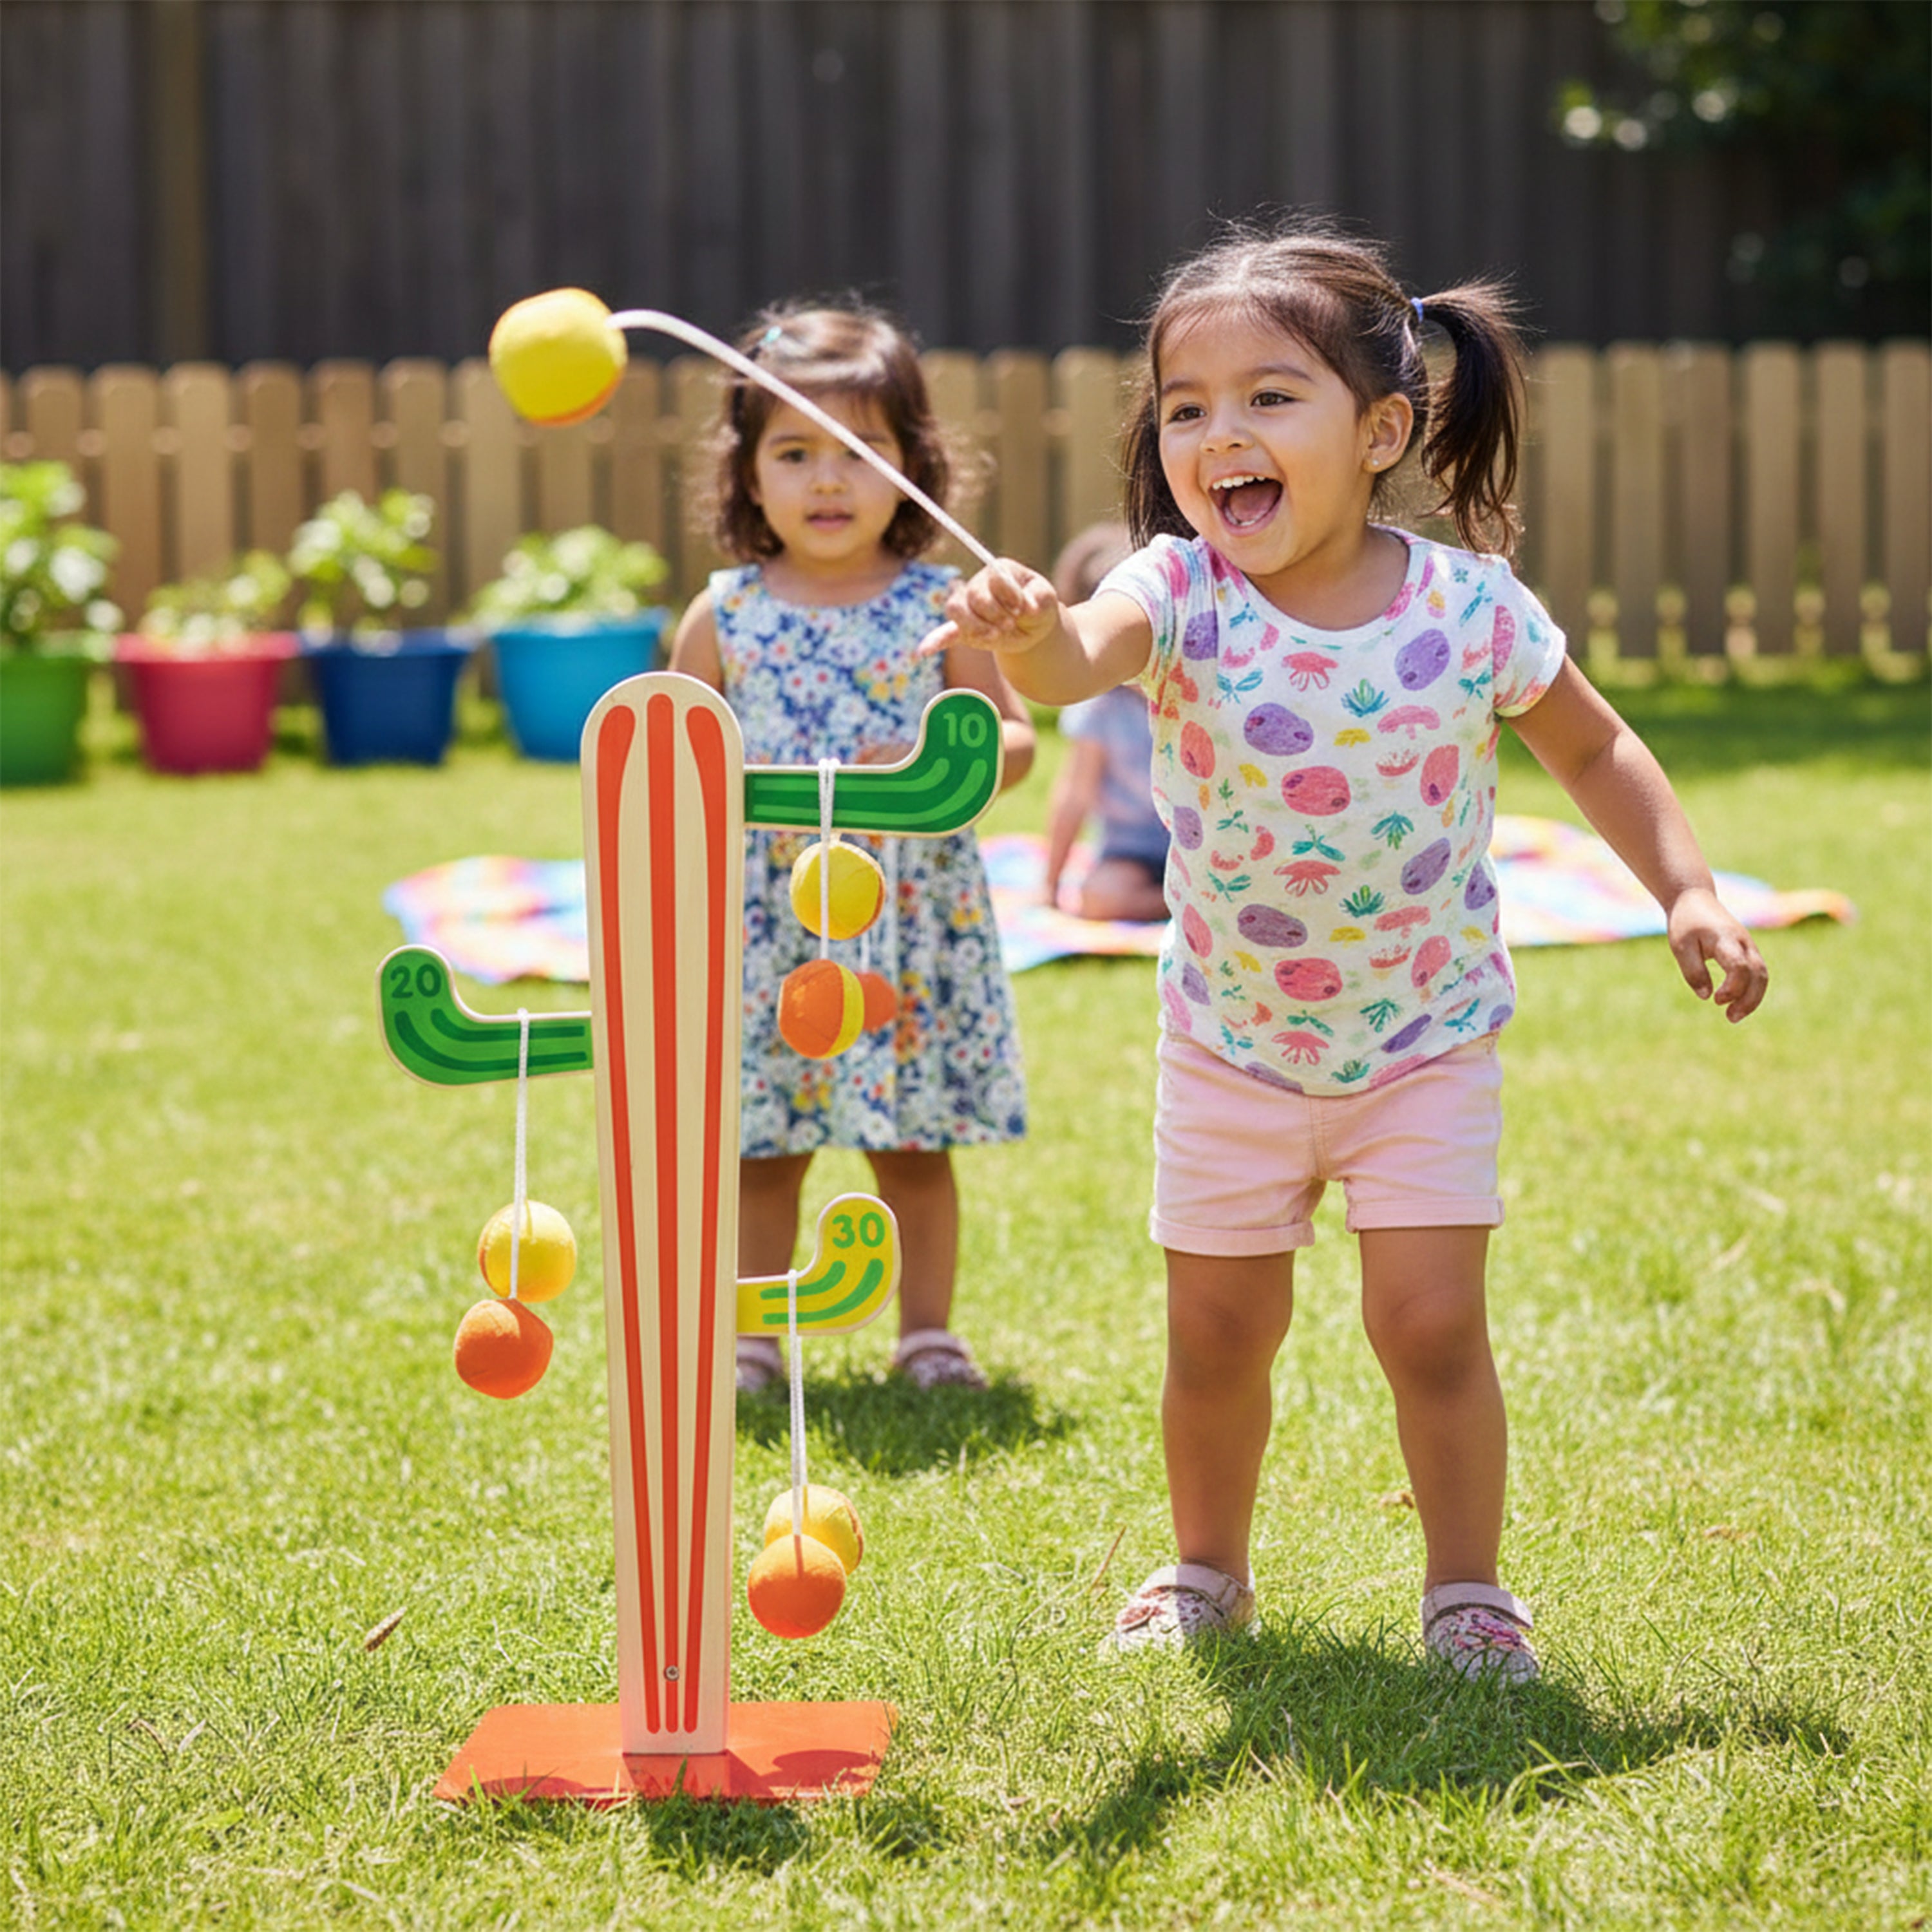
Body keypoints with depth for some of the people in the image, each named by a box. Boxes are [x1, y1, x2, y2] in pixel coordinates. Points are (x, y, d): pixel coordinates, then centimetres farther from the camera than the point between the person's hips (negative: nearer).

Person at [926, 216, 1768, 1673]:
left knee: (1431, 1322, -8)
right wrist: (1029, 633, -65)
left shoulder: (1470, 607, -15)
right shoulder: (1180, 592, -18)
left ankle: (1469, 1589, 13)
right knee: (1218, 1332, 11)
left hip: (1427, 1041, -1)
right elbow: (1082, 656, -41)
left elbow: (1594, 747, 2)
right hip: (1232, 1043, 1)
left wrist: (1688, 890, -8)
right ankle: (1208, 1566, 35)